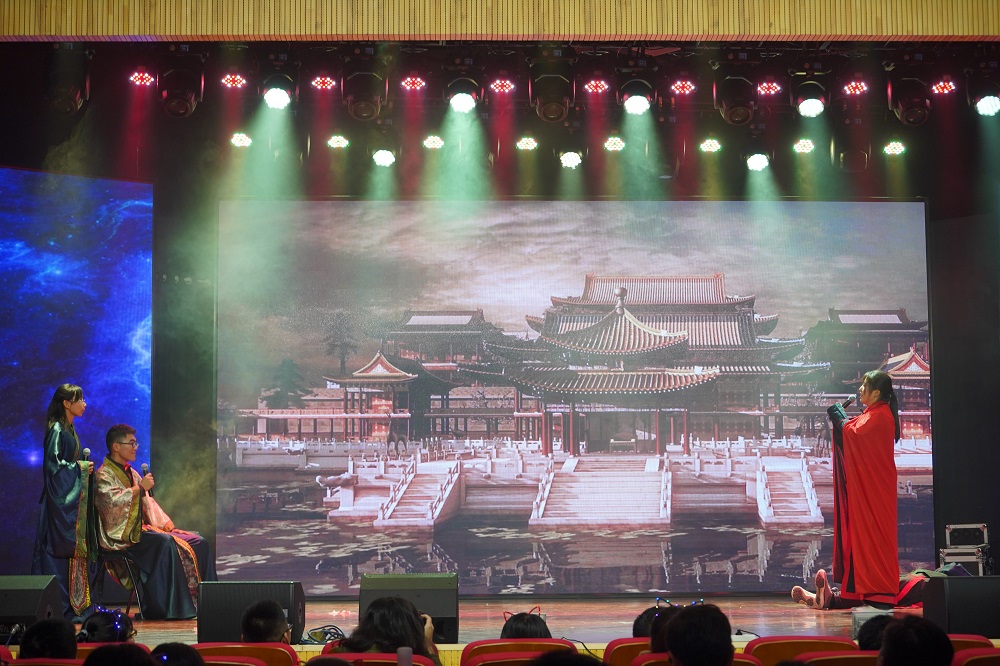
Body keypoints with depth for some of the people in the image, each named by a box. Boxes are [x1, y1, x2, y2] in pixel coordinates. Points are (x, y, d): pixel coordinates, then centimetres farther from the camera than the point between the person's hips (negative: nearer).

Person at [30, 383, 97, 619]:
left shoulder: (69, 430, 16)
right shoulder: (57, 430, -12)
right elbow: (53, 464, -18)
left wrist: (84, 464, 8)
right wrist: (79, 466, -11)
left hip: (73, 498, 10)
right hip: (61, 496, -10)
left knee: (74, 549, 8)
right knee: (60, 549, -9)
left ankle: (73, 603, 10)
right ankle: (59, 607, -7)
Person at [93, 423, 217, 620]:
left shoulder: (132, 474, 24)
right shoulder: (104, 475, -1)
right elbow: (111, 500, -21)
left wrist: (167, 526, 8)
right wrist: (140, 488, -17)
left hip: (143, 528, 9)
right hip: (123, 534, -9)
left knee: (198, 543, -9)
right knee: (166, 543, -36)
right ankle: (173, 608, -36)